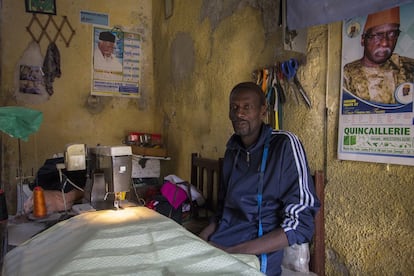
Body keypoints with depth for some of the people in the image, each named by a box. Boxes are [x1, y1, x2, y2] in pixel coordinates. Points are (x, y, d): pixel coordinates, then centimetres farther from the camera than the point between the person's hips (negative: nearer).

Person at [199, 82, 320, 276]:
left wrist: (232, 252, -20)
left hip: (256, 259, -4)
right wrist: (198, 242, -2)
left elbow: (300, 225, -14)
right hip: (216, 246, 5)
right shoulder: (232, 151, 8)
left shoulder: (285, 145, -11)